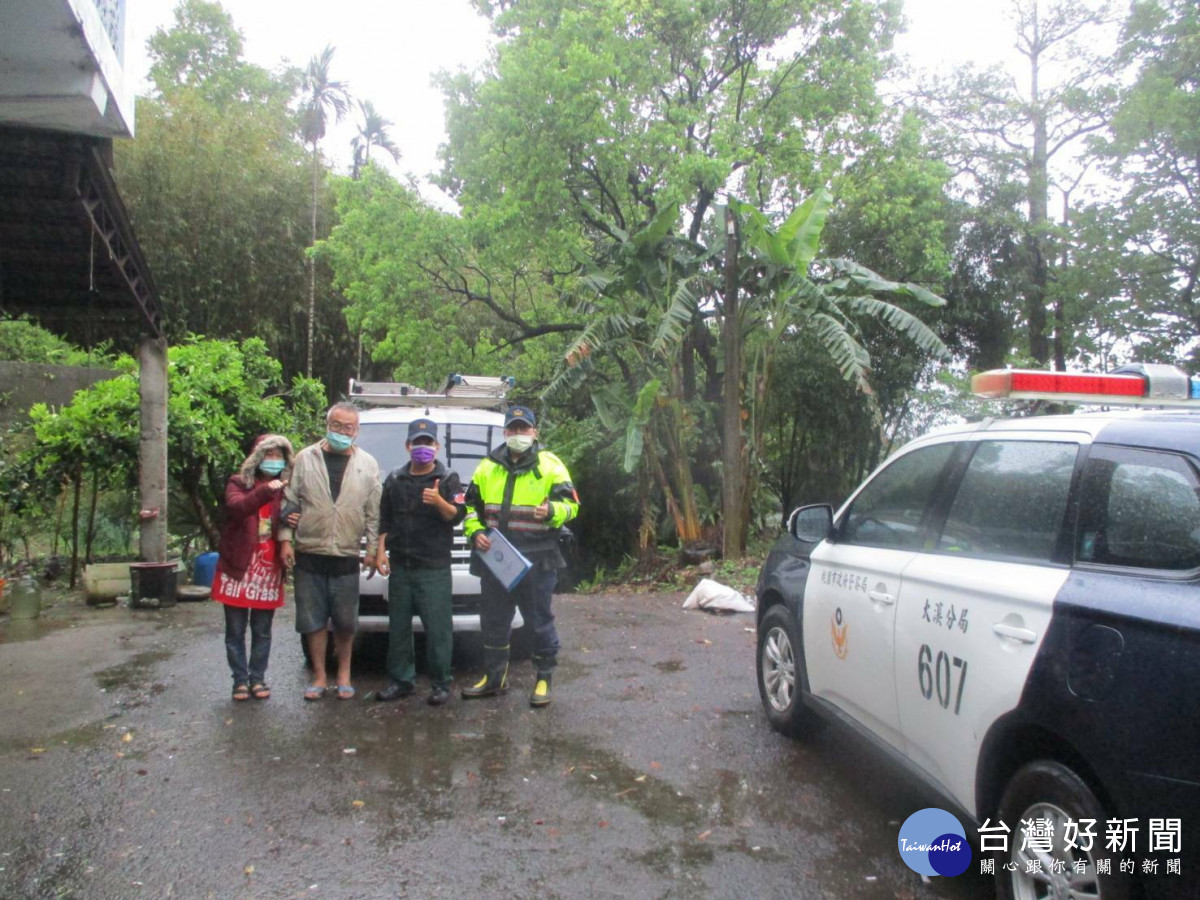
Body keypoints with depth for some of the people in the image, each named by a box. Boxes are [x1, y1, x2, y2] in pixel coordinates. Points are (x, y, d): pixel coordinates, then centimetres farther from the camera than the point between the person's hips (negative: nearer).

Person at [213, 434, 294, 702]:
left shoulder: (285, 489, 7)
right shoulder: (238, 484, 0)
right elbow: (236, 507, -22)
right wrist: (264, 491, -37)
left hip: (269, 568, 2)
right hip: (238, 567, -2)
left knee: (262, 631, 9)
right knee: (235, 631, 5)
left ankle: (257, 678, 18)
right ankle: (240, 679, 13)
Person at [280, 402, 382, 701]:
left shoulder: (367, 464, 5)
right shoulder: (306, 458, 3)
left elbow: (374, 512, 5)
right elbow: (289, 502, 5)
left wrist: (372, 549, 1)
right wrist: (286, 539, -2)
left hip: (346, 557, 0)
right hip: (309, 555, 0)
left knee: (346, 622, 7)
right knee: (313, 620, 7)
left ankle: (343, 674, 25)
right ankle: (319, 676, 20)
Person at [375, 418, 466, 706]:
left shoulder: (448, 479, 1)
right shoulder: (394, 479, 14)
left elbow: (457, 516, -9)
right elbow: (384, 519, 16)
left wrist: (439, 502, -27)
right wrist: (380, 550, 6)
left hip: (434, 567, -4)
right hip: (400, 565, 4)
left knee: (438, 627, -4)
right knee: (398, 626, 10)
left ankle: (441, 683, 5)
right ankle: (401, 680, 21)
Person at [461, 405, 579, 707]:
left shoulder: (550, 465, -1)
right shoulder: (488, 467, 11)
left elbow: (571, 504, -3)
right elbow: (471, 506, 19)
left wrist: (552, 511, -24)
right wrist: (475, 531, 1)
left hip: (538, 560, -4)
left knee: (540, 621, 5)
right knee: (494, 621, 14)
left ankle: (543, 679, 20)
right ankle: (494, 677, 30)